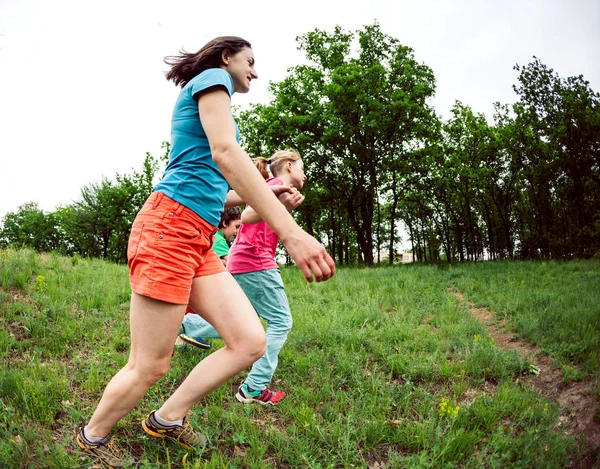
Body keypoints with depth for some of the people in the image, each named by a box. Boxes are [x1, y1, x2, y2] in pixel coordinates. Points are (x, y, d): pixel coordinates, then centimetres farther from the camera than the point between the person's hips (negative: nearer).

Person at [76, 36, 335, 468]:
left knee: (251, 343, -1)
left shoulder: (212, 97, 29)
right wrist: (291, 231, -28)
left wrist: (262, 194, 21)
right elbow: (225, 152, -19)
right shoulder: (212, 79, 1)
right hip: (169, 228, -9)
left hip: (199, 242, 9)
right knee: (150, 367, 0)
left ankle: (167, 419, 17)